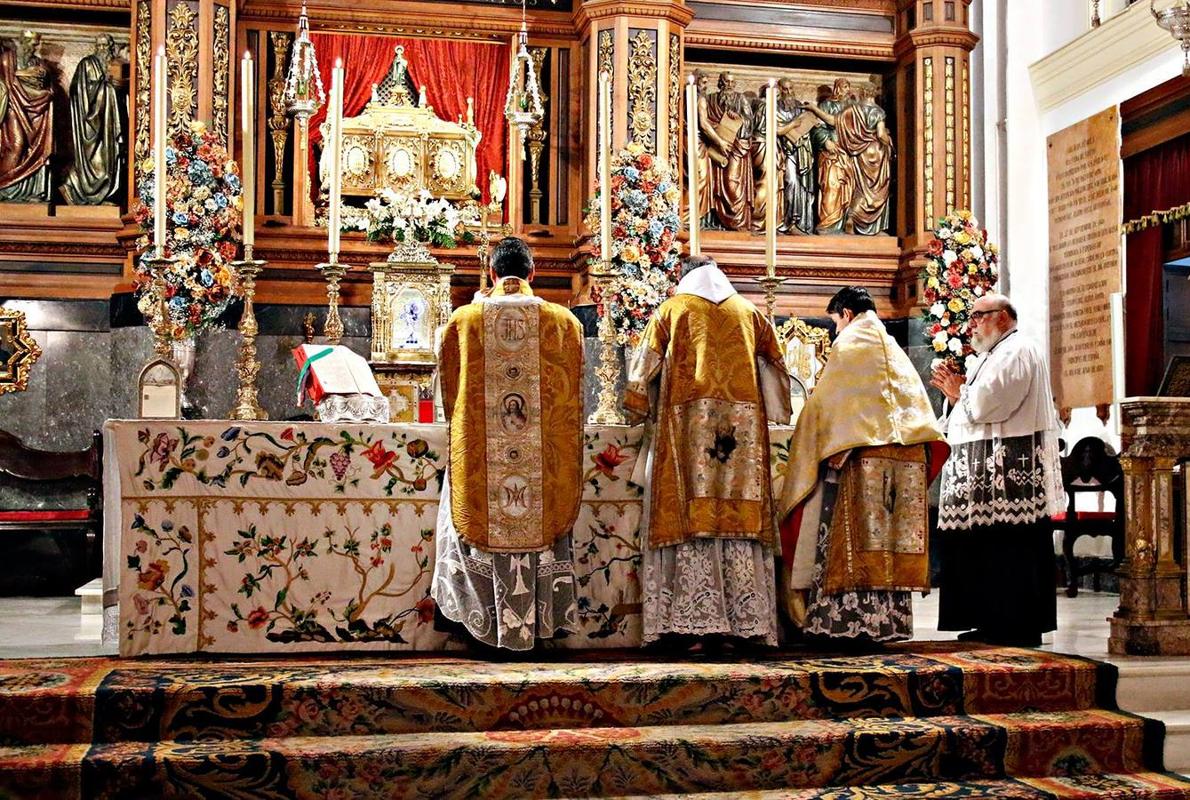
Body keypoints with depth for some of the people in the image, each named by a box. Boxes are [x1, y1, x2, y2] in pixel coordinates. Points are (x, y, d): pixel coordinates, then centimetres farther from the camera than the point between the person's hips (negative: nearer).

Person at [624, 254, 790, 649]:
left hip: (687, 422, -2)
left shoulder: (672, 309, 12)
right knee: (739, 514, 0)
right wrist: (775, 412, 37)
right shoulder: (749, 312, 18)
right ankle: (746, 621, -3)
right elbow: (775, 366, 24)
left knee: (690, 514, -6)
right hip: (743, 425, 2)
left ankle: (690, 620, -13)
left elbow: (645, 365, 10)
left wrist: (636, 412, 22)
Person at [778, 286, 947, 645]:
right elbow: (919, 404, 19)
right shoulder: (895, 350, 21)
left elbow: (825, 400, -4)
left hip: (861, 456, -6)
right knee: (891, 542, 5)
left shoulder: (848, 345, 1)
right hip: (906, 459, 7)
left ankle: (848, 620, -11)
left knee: (855, 540, -8)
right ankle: (887, 621, 5)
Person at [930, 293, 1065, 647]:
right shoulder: (995, 354, 24)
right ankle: (993, 623, 12)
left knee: (1008, 548, -9)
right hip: (989, 467, 10)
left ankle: (1016, 626, -5)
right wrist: (958, 391, 10)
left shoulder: (1019, 351, -8)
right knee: (984, 548, 8)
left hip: (1010, 466, -10)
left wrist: (959, 393, -2)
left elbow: (990, 403, -19)